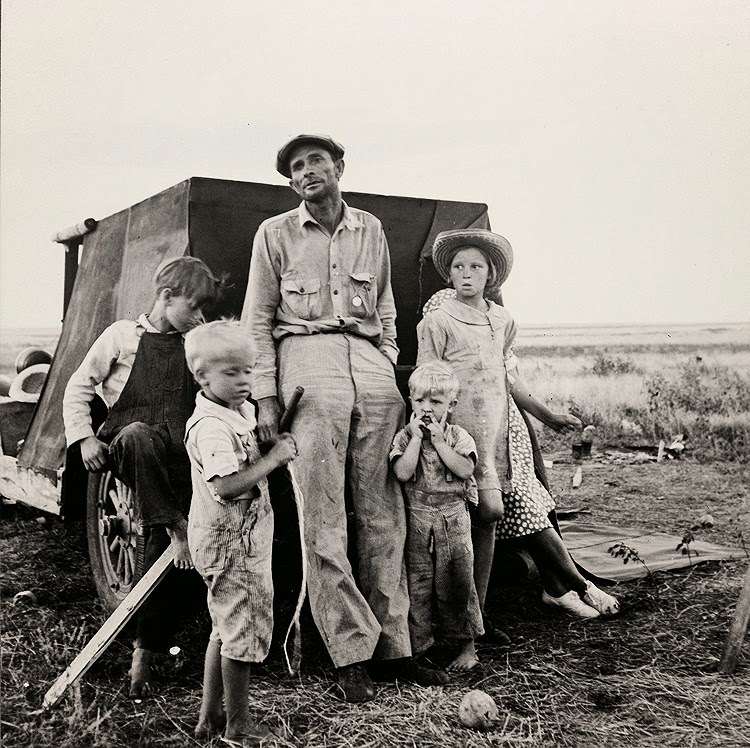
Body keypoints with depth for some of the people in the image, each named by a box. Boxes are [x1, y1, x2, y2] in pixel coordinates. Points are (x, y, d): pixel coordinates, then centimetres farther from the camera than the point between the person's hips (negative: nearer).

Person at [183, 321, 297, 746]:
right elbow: (226, 486, -31)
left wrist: (279, 437, 4)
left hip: (240, 539, 10)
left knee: (226, 628, 20)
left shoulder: (241, 411, 8)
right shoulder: (211, 425, -22)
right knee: (245, 631, 2)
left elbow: (256, 452, 21)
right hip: (231, 541, -10)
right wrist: (274, 459, -24)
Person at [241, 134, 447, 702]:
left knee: (383, 513, 2)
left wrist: (390, 371, 14)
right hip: (308, 363, -3)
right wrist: (266, 397, -2)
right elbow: (258, 322, 6)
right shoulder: (275, 234, 10)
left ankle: (395, 646, 11)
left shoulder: (370, 229, 18)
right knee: (324, 519, -5)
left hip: (371, 368, 3)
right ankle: (352, 654, 4)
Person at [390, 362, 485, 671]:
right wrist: (417, 437, -15)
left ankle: (466, 645, 16)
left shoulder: (457, 436, 1)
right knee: (416, 583, 6)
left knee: (456, 581, 3)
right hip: (416, 520, 1)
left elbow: (465, 470, -15)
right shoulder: (405, 436, 0)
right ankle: (418, 644, 18)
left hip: (453, 518, 0)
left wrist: (439, 441, -15)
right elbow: (403, 473, -15)